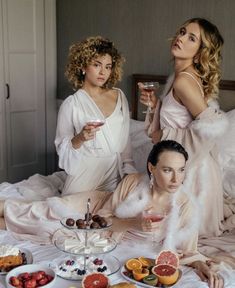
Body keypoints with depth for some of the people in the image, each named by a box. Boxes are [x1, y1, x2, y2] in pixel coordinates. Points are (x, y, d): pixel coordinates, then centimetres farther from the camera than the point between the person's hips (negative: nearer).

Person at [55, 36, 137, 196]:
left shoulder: (119, 96, 3)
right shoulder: (71, 104, -9)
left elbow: (125, 138, 9)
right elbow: (62, 148, -7)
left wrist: (128, 168, 4)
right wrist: (80, 138, -25)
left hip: (115, 176, 4)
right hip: (85, 175, -3)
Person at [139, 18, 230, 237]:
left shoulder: (183, 81, -23)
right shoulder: (188, 76, 6)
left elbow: (212, 127, -30)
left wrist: (168, 136, -19)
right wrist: (155, 104, 0)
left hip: (190, 167, -9)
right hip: (180, 163, 9)